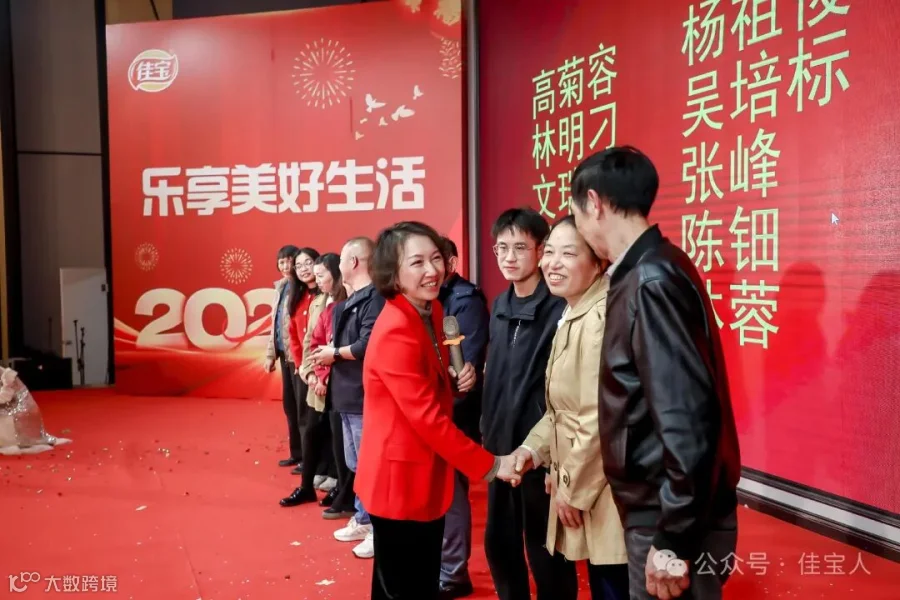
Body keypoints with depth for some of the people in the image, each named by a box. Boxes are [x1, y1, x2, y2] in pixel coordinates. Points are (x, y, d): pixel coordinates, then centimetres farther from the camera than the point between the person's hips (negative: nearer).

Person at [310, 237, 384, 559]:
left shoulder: (375, 298, -16)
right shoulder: (353, 299, 15)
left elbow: (366, 346, -25)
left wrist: (334, 353, -11)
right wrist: (329, 355, -2)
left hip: (365, 396, -10)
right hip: (348, 394, 10)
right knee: (356, 464, 19)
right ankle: (362, 520, 32)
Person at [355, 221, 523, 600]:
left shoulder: (431, 312, 4)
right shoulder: (395, 331, -25)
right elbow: (428, 418, -25)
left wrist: (455, 380, -5)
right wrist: (490, 466, -20)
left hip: (428, 473, 9)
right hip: (400, 477, -9)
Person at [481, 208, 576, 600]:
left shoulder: (560, 308, -14)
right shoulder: (500, 306, 8)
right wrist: (488, 428, 11)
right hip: (499, 446, 7)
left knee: (545, 549, 8)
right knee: (499, 542, 18)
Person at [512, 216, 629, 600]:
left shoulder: (602, 317, -21)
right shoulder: (572, 315, 11)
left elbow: (600, 420, -23)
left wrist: (574, 490, -13)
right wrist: (533, 449, 3)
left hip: (605, 493, -9)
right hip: (577, 485, 9)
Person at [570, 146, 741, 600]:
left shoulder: (651, 281, -22)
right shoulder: (645, 273, 6)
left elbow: (687, 418, -26)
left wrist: (672, 539, -21)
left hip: (674, 520, -8)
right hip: (662, 509, 8)